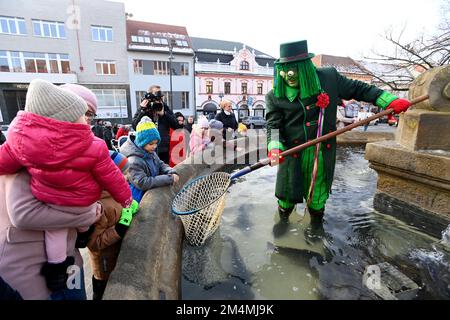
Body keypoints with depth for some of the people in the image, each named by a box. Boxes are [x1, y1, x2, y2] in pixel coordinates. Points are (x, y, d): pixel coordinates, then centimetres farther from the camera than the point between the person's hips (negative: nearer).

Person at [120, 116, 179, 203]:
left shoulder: (151, 153, -1)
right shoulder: (134, 161, -28)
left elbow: (161, 165, 9)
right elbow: (142, 183, -32)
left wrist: (172, 173, -16)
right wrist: (168, 179, -32)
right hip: (140, 198, -8)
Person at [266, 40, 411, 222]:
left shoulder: (329, 78, -1)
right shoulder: (274, 96, -7)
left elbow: (358, 89, 9)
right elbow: (273, 125, -11)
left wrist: (390, 101, 4)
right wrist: (274, 148, -29)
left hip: (322, 155, 2)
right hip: (292, 154, -1)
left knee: (317, 199, 16)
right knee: (287, 197, 11)